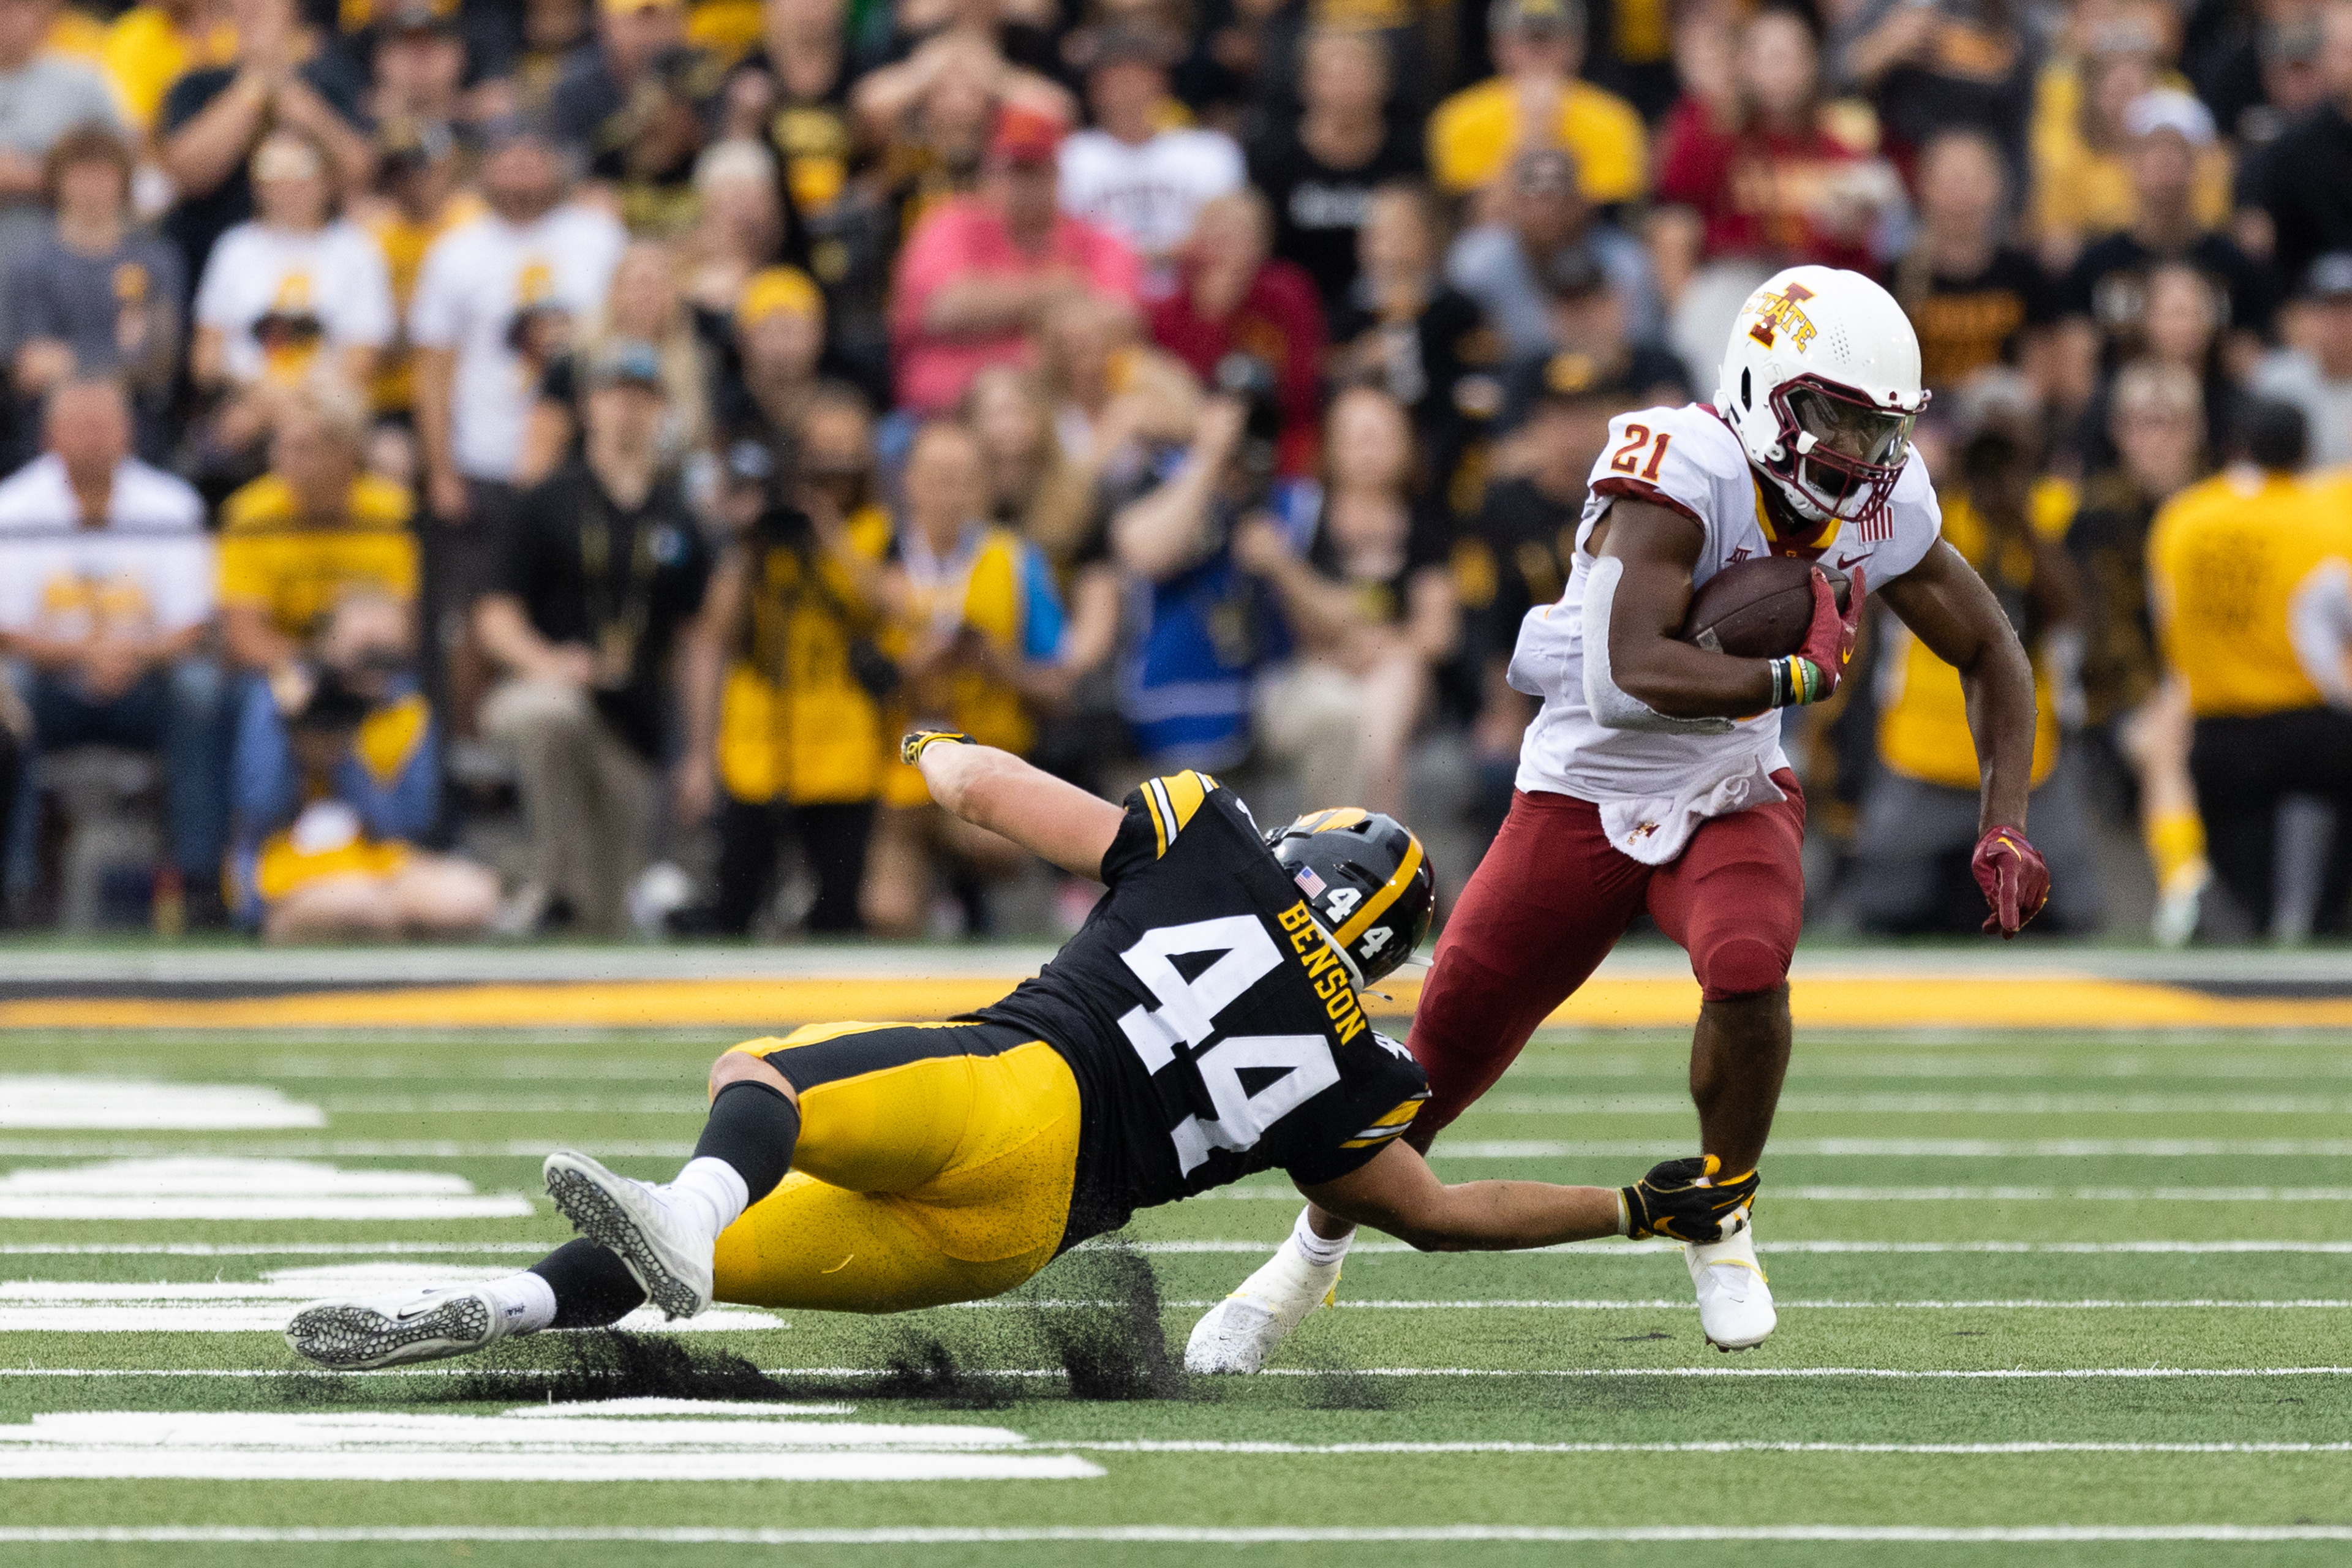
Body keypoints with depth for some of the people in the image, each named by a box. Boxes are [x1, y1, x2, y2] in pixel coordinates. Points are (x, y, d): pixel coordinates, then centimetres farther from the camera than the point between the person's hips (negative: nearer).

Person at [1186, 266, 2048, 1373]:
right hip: (1583, 800, -3)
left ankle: (1723, 1220, -2)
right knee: (1442, 1056, 1)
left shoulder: (1883, 509, -10)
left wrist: (2005, 827, -4)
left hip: (1731, 801, 3)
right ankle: (1312, 1257, 29)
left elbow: (1992, 657, 6)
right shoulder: (1684, 473, -28)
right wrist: (1794, 675, -30)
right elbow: (1630, 677, -40)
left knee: (1748, 971, -30)